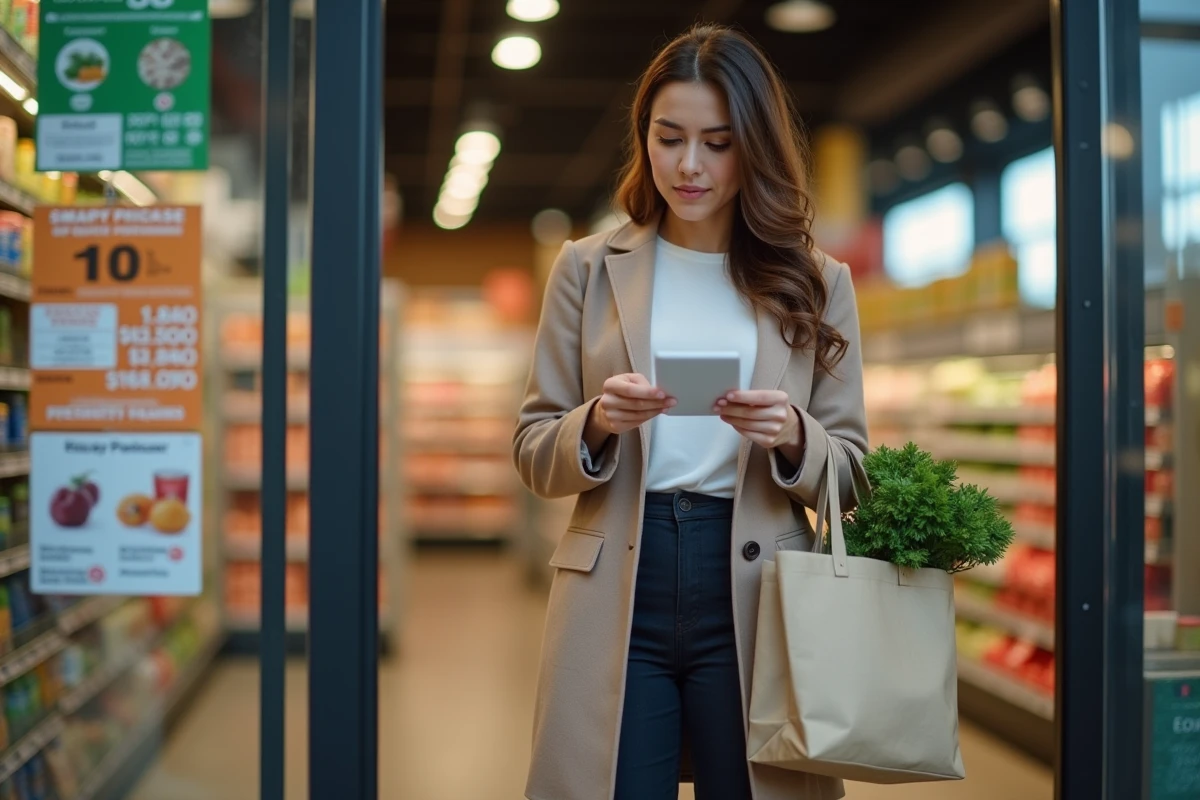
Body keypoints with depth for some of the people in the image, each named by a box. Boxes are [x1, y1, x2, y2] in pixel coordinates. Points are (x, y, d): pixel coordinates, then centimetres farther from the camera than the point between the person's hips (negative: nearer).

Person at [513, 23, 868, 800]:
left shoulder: (816, 282, 6)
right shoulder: (588, 268, 6)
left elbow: (851, 470, 7)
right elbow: (533, 451, 7)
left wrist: (792, 438, -14)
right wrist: (598, 423, -14)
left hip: (752, 597, 0)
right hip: (615, 593, 0)